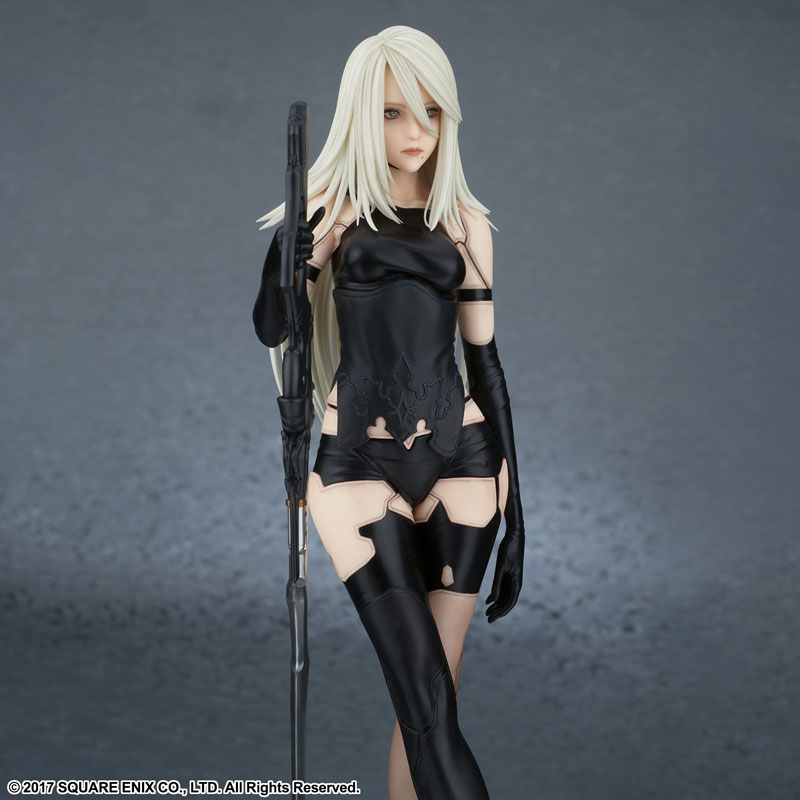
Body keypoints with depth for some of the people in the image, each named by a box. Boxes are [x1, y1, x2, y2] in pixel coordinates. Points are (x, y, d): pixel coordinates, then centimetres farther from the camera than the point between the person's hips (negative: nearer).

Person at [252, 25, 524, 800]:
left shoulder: (466, 223, 9)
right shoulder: (329, 213, 3)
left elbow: (485, 362, 10)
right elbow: (272, 329, -10)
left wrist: (513, 506, 7)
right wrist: (296, 240, -27)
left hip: (460, 461, 3)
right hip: (360, 466, -3)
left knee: (429, 696, 4)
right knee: (429, 706, -11)